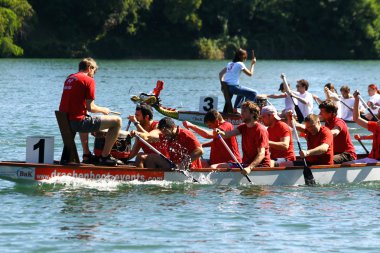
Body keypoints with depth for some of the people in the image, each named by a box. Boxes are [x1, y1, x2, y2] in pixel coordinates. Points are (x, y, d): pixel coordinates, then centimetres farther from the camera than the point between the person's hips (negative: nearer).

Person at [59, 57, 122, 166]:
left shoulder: (69, 78, 16)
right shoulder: (89, 80, -7)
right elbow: (90, 108, -12)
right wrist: (103, 110, 9)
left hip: (64, 121, 9)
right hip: (78, 122, -9)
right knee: (117, 121, -3)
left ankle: (86, 154, 41)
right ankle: (105, 156, 2)